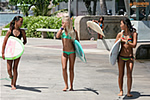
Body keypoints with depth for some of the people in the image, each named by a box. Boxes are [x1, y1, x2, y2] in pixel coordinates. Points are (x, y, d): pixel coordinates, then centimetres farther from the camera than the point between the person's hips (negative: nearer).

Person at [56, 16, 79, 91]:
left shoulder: (74, 31, 0)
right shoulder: (62, 30, 4)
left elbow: (77, 41, 9)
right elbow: (57, 36, -15)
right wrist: (62, 28, -12)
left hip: (72, 52, -1)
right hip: (64, 52, 2)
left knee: (71, 69, 4)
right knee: (64, 68, -9)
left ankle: (71, 86, 14)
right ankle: (66, 85, 2)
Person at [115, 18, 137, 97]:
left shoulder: (133, 33, -3)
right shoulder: (120, 34, 4)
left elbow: (134, 45, -12)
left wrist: (125, 41, -16)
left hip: (130, 57, -2)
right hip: (121, 57, 2)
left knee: (129, 75, -8)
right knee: (121, 75, 2)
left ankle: (128, 92, -2)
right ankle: (121, 91, 14)